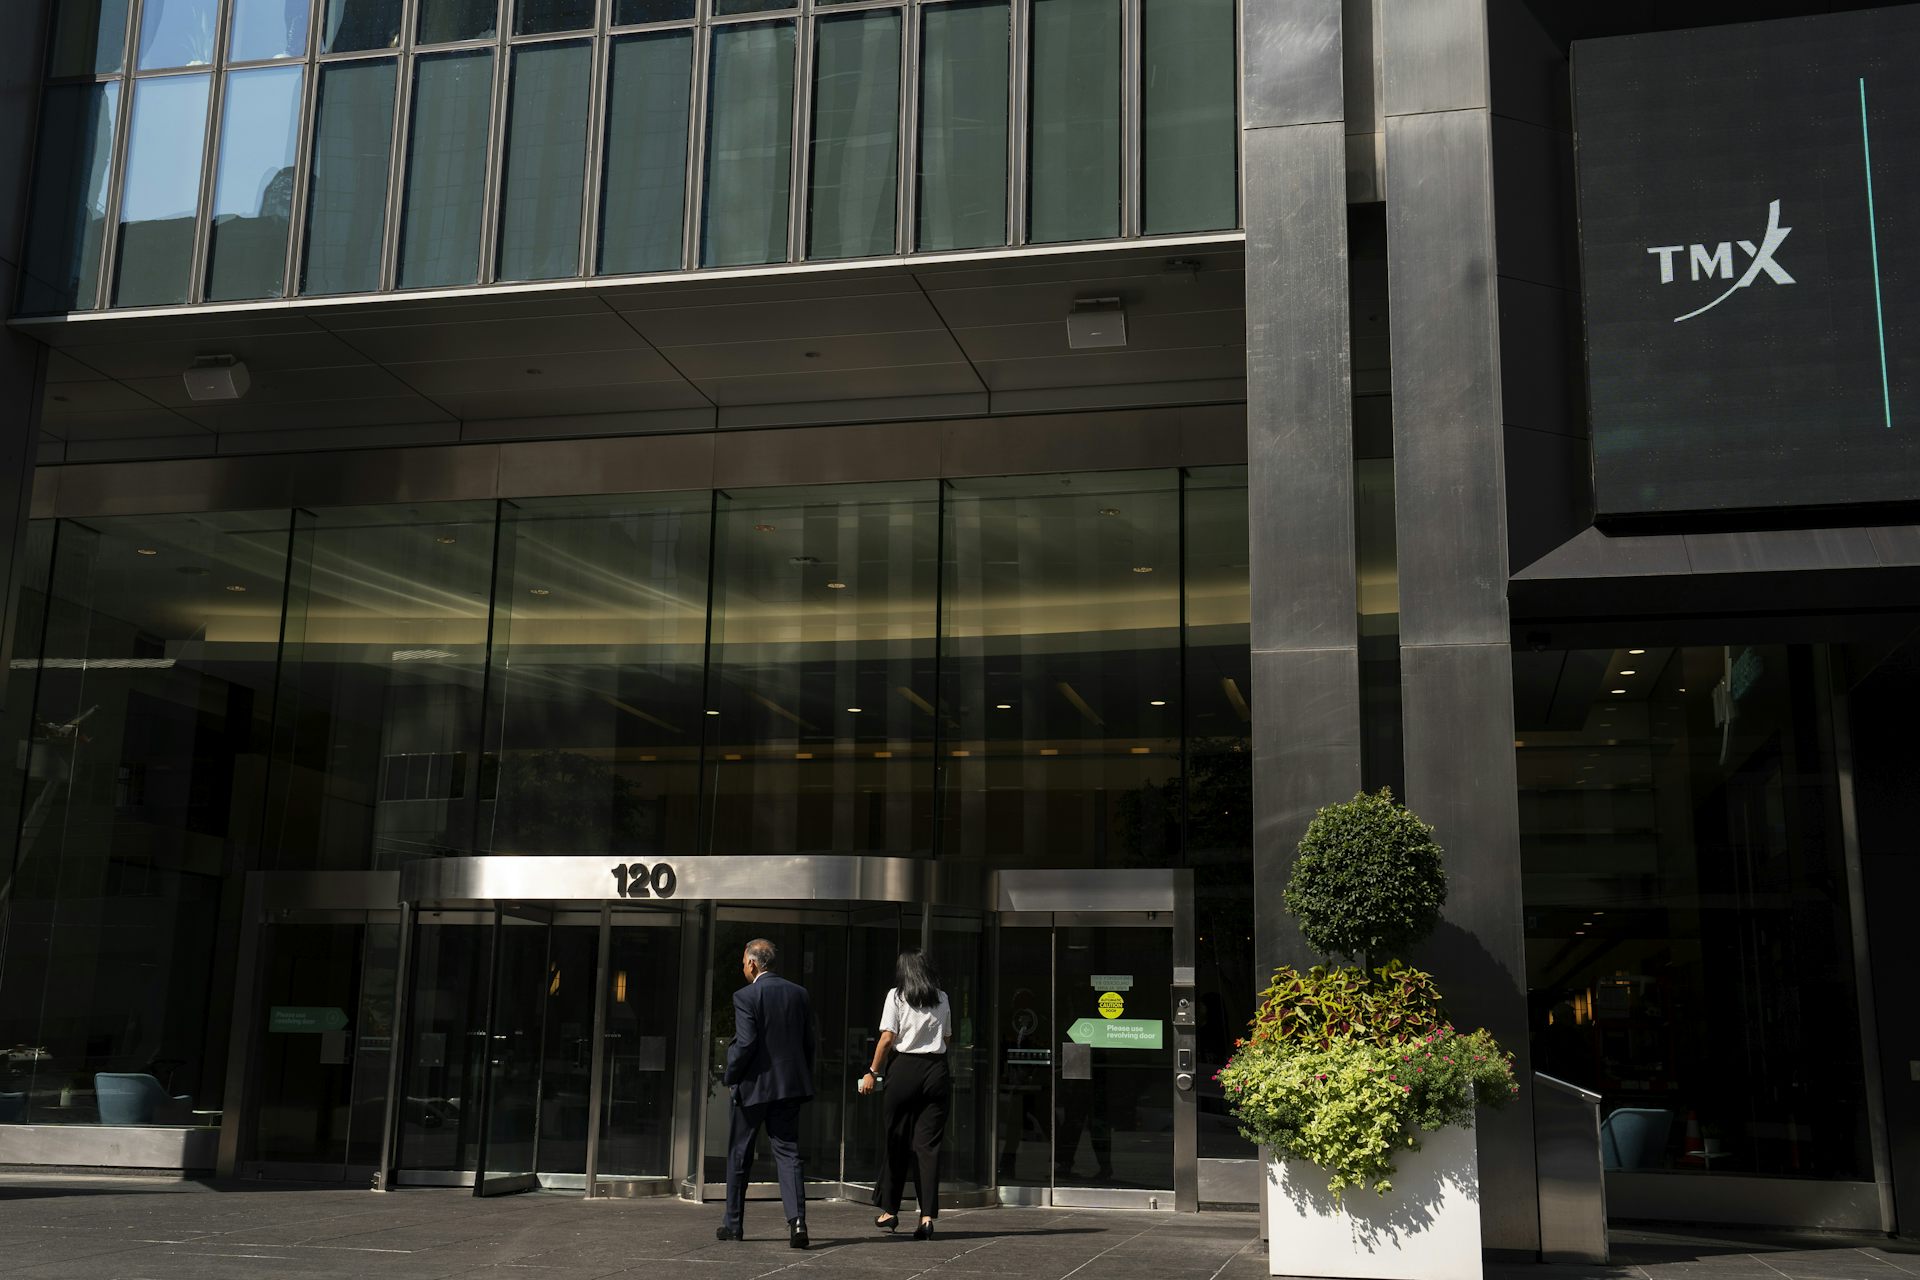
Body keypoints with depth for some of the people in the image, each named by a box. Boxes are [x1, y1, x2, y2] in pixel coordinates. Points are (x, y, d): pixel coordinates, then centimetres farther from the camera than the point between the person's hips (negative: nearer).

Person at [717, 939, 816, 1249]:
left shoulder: (745, 996, -11)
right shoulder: (799, 993, 6)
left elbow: (745, 1043, -17)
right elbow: (809, 1042, 8)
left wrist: (730, 1076, -3)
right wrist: (803, 1078, 16)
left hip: (754, 1085, -4)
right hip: (790, 1085, 4)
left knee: (739, 1156, 11)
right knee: (788, 1153, 3)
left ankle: (733, 1224, 21)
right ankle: (797, 1220, -13)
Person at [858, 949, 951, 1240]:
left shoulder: (896, 996, 0)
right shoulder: (942, 999, 8)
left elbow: (887, 1039, -4)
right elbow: (947, 1038, 10)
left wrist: (873, 1073, 2)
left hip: (905, 1070, -2)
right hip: (936, 1070, 2)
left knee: (897, 1141, 9)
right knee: (928, 1144, 2)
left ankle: (890, 1210, 18)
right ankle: (927, 1216, -4)